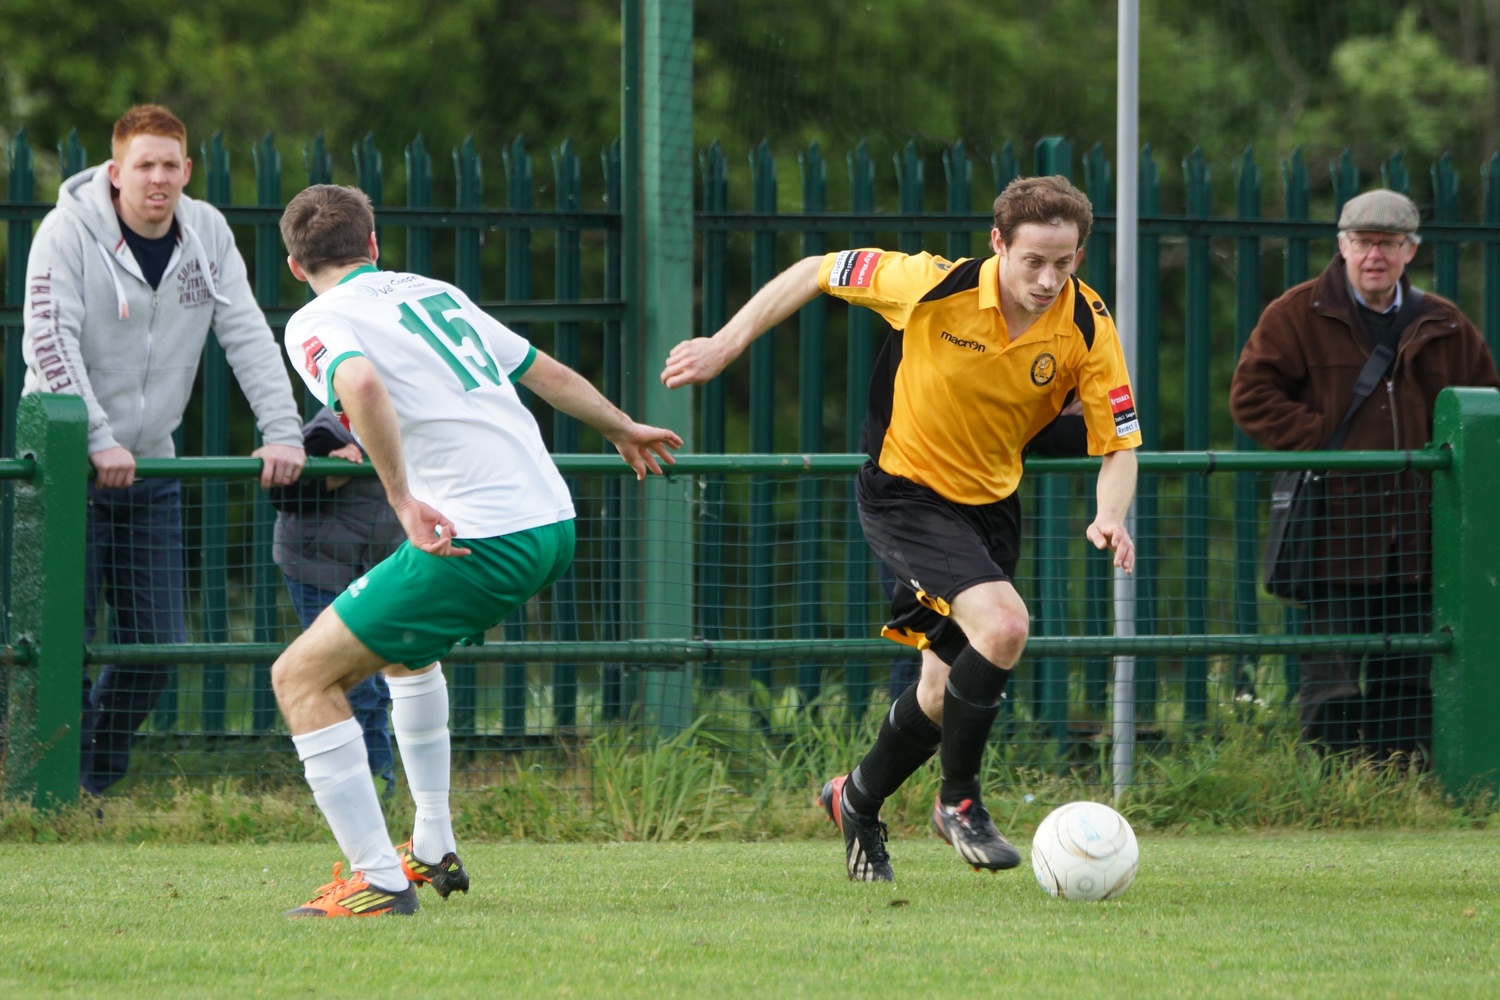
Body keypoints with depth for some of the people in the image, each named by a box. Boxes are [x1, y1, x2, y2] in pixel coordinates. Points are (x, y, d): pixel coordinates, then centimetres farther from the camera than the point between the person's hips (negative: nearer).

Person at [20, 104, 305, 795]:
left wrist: (282, 432, -11)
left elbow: (248, 337, 1)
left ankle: (98, 785, 19)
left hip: (150, 467, 5)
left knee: (155, 646, 4)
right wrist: (99, 441, -28)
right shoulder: (69, 231, -12)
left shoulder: (207, 234, 3)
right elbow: (51, 341, -20)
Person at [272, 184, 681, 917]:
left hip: (477, 542, -8)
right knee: (403, 642, 35)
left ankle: (377, 880, -7)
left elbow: (361, 384, -26)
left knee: (302, 678, 0)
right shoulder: (434, 293, 20)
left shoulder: (316, 325, -2)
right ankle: (434, 849, 37)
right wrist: (622, 429, 46)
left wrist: (404, 498, -24)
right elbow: (546, 373, 30)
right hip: (553, 525, 8)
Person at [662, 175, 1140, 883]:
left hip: (990, 504, 5)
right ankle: (959, 799, -6)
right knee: (1002, 625, -26)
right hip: (904, 493, -5)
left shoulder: (1088, 328, -15)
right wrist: (725, 346, -10)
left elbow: (1118, 444, -9)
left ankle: (858, 801, 37)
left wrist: (1110, 517, -29)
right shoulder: (936, 286, -23)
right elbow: (816, 272, -10)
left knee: (947, 690, 8)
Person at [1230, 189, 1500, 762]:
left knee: (1410, 683, 8)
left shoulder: (1444, 328, 12)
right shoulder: (1298, 316, 2)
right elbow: (1252, 395, -4)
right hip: (1336, 536, -4)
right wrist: (1318, 442, -13)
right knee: (1331, 682, -7)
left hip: (1416, 542, 4)